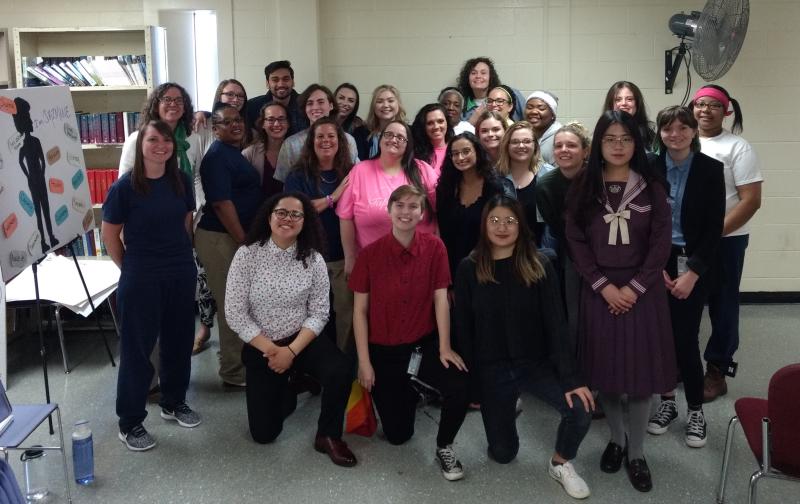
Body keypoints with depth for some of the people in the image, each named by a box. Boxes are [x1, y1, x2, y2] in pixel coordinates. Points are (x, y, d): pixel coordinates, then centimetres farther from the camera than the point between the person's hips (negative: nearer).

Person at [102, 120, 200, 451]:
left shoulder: (181, 181, 0)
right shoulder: (125, 186, -13)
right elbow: (109, 234, -5)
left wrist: (180, 257, 10)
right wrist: (130, 268, 1)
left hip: (182, 275, 5)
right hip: (141, 280, -5)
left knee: (179, 342, 15)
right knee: (137, 349, 3)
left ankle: (174, 403, 36)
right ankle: (130, 423, 15)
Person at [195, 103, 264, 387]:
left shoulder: (234, 153, 16)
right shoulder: (218, 156, -14)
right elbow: (221, 203, -21)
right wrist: (244, 243, -21)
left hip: (236, 237, 9)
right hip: (222, 239, -9)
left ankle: (235, 363, 30)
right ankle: (235, 373, 7)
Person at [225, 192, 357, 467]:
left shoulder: (313, 260, -7)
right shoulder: (247, 254, -11)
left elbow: (319, 313, -7)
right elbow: (235, 314, -12)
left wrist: (291, 351, -19)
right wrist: (271, 350, -16)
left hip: (303, 340, 1)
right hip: (260, 348, 0)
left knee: (339, 369, -31)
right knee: (264, 433, 0)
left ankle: (328, 436, -5)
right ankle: (286, 391, 34)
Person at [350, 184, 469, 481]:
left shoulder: (434, 247, -9)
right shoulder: (370, 253, -11)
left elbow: (440, 298, -8)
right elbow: (360, 310, -7)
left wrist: (444, 347, -14)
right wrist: (364, 362, -8)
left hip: (424, 344, 0)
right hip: (384, 350, 0)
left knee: (461, 388, -29)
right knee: (397, 435, 4)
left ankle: (444, 447, 2)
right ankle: (410, 393, 38)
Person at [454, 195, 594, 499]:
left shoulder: (539, 267, -8)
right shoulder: (468, 270, -7)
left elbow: (555, 324, -12)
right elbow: (463, 328, -4)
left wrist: (571, 377, -20)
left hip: (535, 363, 0)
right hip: (491, 369, 0)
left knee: (580, 409, -25)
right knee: (503, 453, 6)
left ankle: (560, 464, 6)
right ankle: (506, 410, 41)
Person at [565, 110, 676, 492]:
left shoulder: (651, 186, 0)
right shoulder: (583, 187, 1)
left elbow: (661, 243, -3)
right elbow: (576, 242, -2)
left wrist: (635, 287, -12)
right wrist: (604, 286, -11)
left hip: (642, 290, 0)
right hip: (599, 291, 1)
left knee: (640, 369, 2)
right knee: (605, 370, 7)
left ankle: (636, 452, 15)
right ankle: (616, 439, 27)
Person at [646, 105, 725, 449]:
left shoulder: (711, 169, -3)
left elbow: (714, 227, -5)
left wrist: (692, 272, -11)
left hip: (694, 265, -2)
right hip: (657, 263, 2)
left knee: (685, 337, -5)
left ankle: (695, 409, 12)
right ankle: (667, 401, 21)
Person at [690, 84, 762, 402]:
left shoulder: (737, 147, -5)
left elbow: (751, 200, -11)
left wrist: (716, 232, -18)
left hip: (725, 239, -3)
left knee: (722, 306, 5)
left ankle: (716, 372, 17)